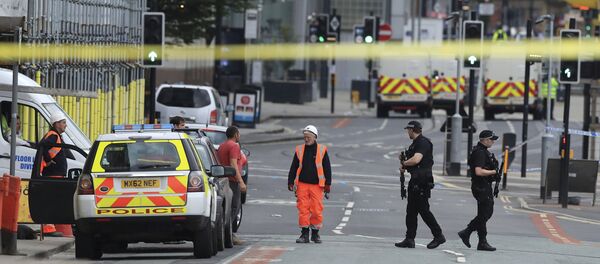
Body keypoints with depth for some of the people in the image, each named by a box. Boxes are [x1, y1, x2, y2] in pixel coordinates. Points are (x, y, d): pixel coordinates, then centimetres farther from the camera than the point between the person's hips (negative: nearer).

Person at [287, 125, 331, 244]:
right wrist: (290, 182, 7)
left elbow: (327, 168, 5)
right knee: (303, 209, -3)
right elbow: (293, 168, 12)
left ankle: (315, 233, 12)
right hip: (302, 185, 2)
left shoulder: (322, 150, 3)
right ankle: (304, 234, 2)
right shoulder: (299, 150, 8)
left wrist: (328, 184, 1)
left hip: (317, 185, -1)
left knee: (316, 209, -3)